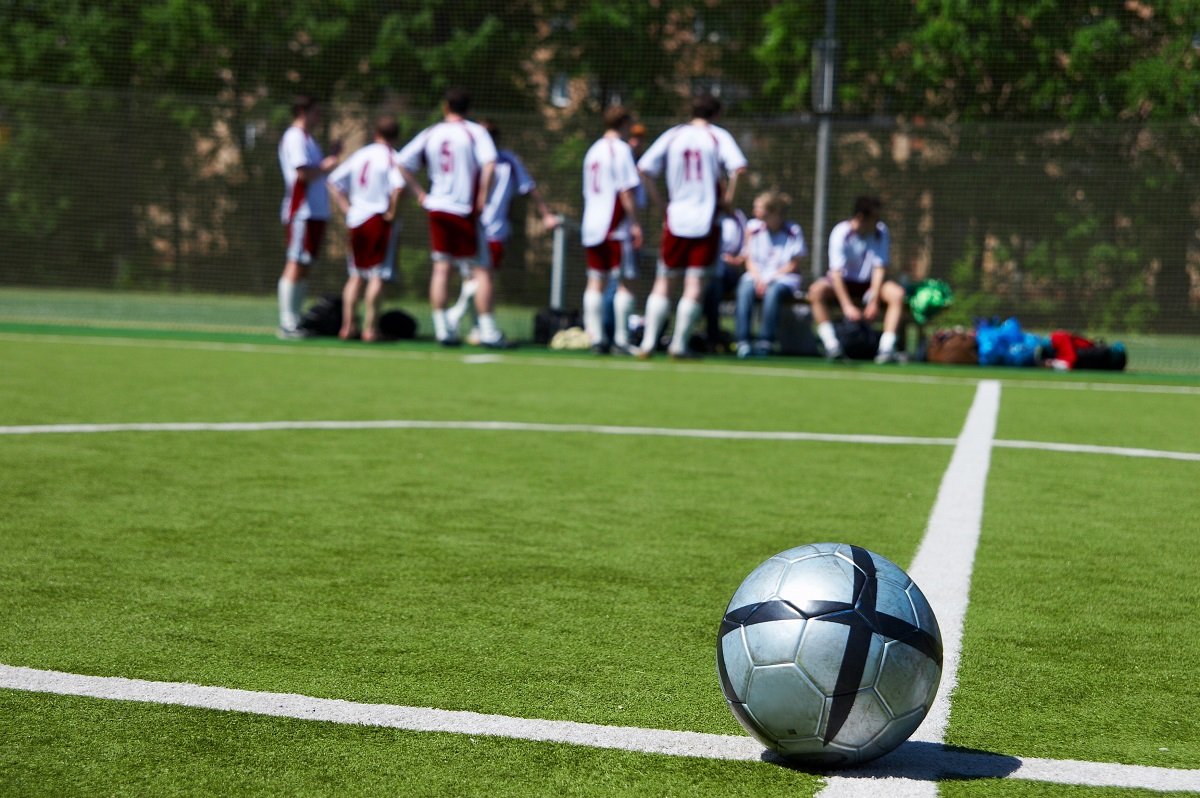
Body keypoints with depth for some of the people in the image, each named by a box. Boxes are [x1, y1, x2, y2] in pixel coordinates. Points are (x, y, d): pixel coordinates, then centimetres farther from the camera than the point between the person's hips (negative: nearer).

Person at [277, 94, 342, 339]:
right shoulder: (295, 138, -10)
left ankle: (294, 321, 13)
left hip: (315, 211, 10)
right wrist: (325, 167, -6)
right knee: (295, 266, -9)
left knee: (304, 268, 10)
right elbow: (303, 172, -20)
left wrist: (330, 155, 13)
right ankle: (287, 323, -9)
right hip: (301, 212, -10)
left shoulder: (306, 139, 21)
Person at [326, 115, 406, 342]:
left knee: (355, 275, 14)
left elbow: (334, 182, 13)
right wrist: (392, 212, -12)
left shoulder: (359, 155, 12)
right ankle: (370, 328, -4)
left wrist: (347, 208, 9)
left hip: (355, 220, 6)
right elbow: (398, 186, -24)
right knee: (378, 276, -2)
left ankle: (347, 326, 10)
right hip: (379, 220, -6)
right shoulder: (391, 157, -6)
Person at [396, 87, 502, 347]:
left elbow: (403, 164, 6)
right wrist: (482, 197, -12)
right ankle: (487, 330, -4)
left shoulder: (429, 134, 8)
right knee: (482, 269, 1)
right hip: (465, 209, -4)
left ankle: (441, 328, 6)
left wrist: (419, 192, 9)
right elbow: (489, 164, -19)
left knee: (441, 267, 9)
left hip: (437, 207, 4)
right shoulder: (475, 132, -4)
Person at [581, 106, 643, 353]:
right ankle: (621, 339, -7)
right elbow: (627, 191, -13)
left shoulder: (594, 150, 17)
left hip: (591, 224, 8)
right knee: (623, 282, -5)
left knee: (595, 281, 7)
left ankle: (595, 336, 4)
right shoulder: (621, 149, -7)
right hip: (616, 226, -8)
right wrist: (635, 223, -12)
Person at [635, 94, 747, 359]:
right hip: (706, 219, -2)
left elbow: (645, 169, 1)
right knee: (695, 282, 1)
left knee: (663, 281, 8)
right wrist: (727, 199, -3)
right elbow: (738, 168, -14)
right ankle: (679, 344, -1)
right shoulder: (718, 136, 2)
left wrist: (660, 203, 6)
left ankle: (649, 341, 1)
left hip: (675, 217, 2)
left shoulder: (672, 135, 8)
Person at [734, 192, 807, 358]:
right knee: (745, 290, -32)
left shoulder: (793, 231, -2)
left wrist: (770, 278, -15)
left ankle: (765, 342, -36)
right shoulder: (753, 229, 7)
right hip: (757, 275, 2)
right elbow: (749, 260, 9)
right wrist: (757, 278, -11)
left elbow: (793, 265, -4)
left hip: (784, 278, -2)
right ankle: (743, 341, -37)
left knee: (773, 291, -37)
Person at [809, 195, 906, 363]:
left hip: (870, 284, 2)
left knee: (897, 293, -26)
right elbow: (836, 272, -24)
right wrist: (847, 306, -34)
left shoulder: (881, 231, -10)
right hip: (843, 282, -2)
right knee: (817, 291, -33)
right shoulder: (840, 233, -19)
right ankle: (831, 345, -36)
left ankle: (887, 347, -31)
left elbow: (879, 267, -12)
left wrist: (874, 301, -22)